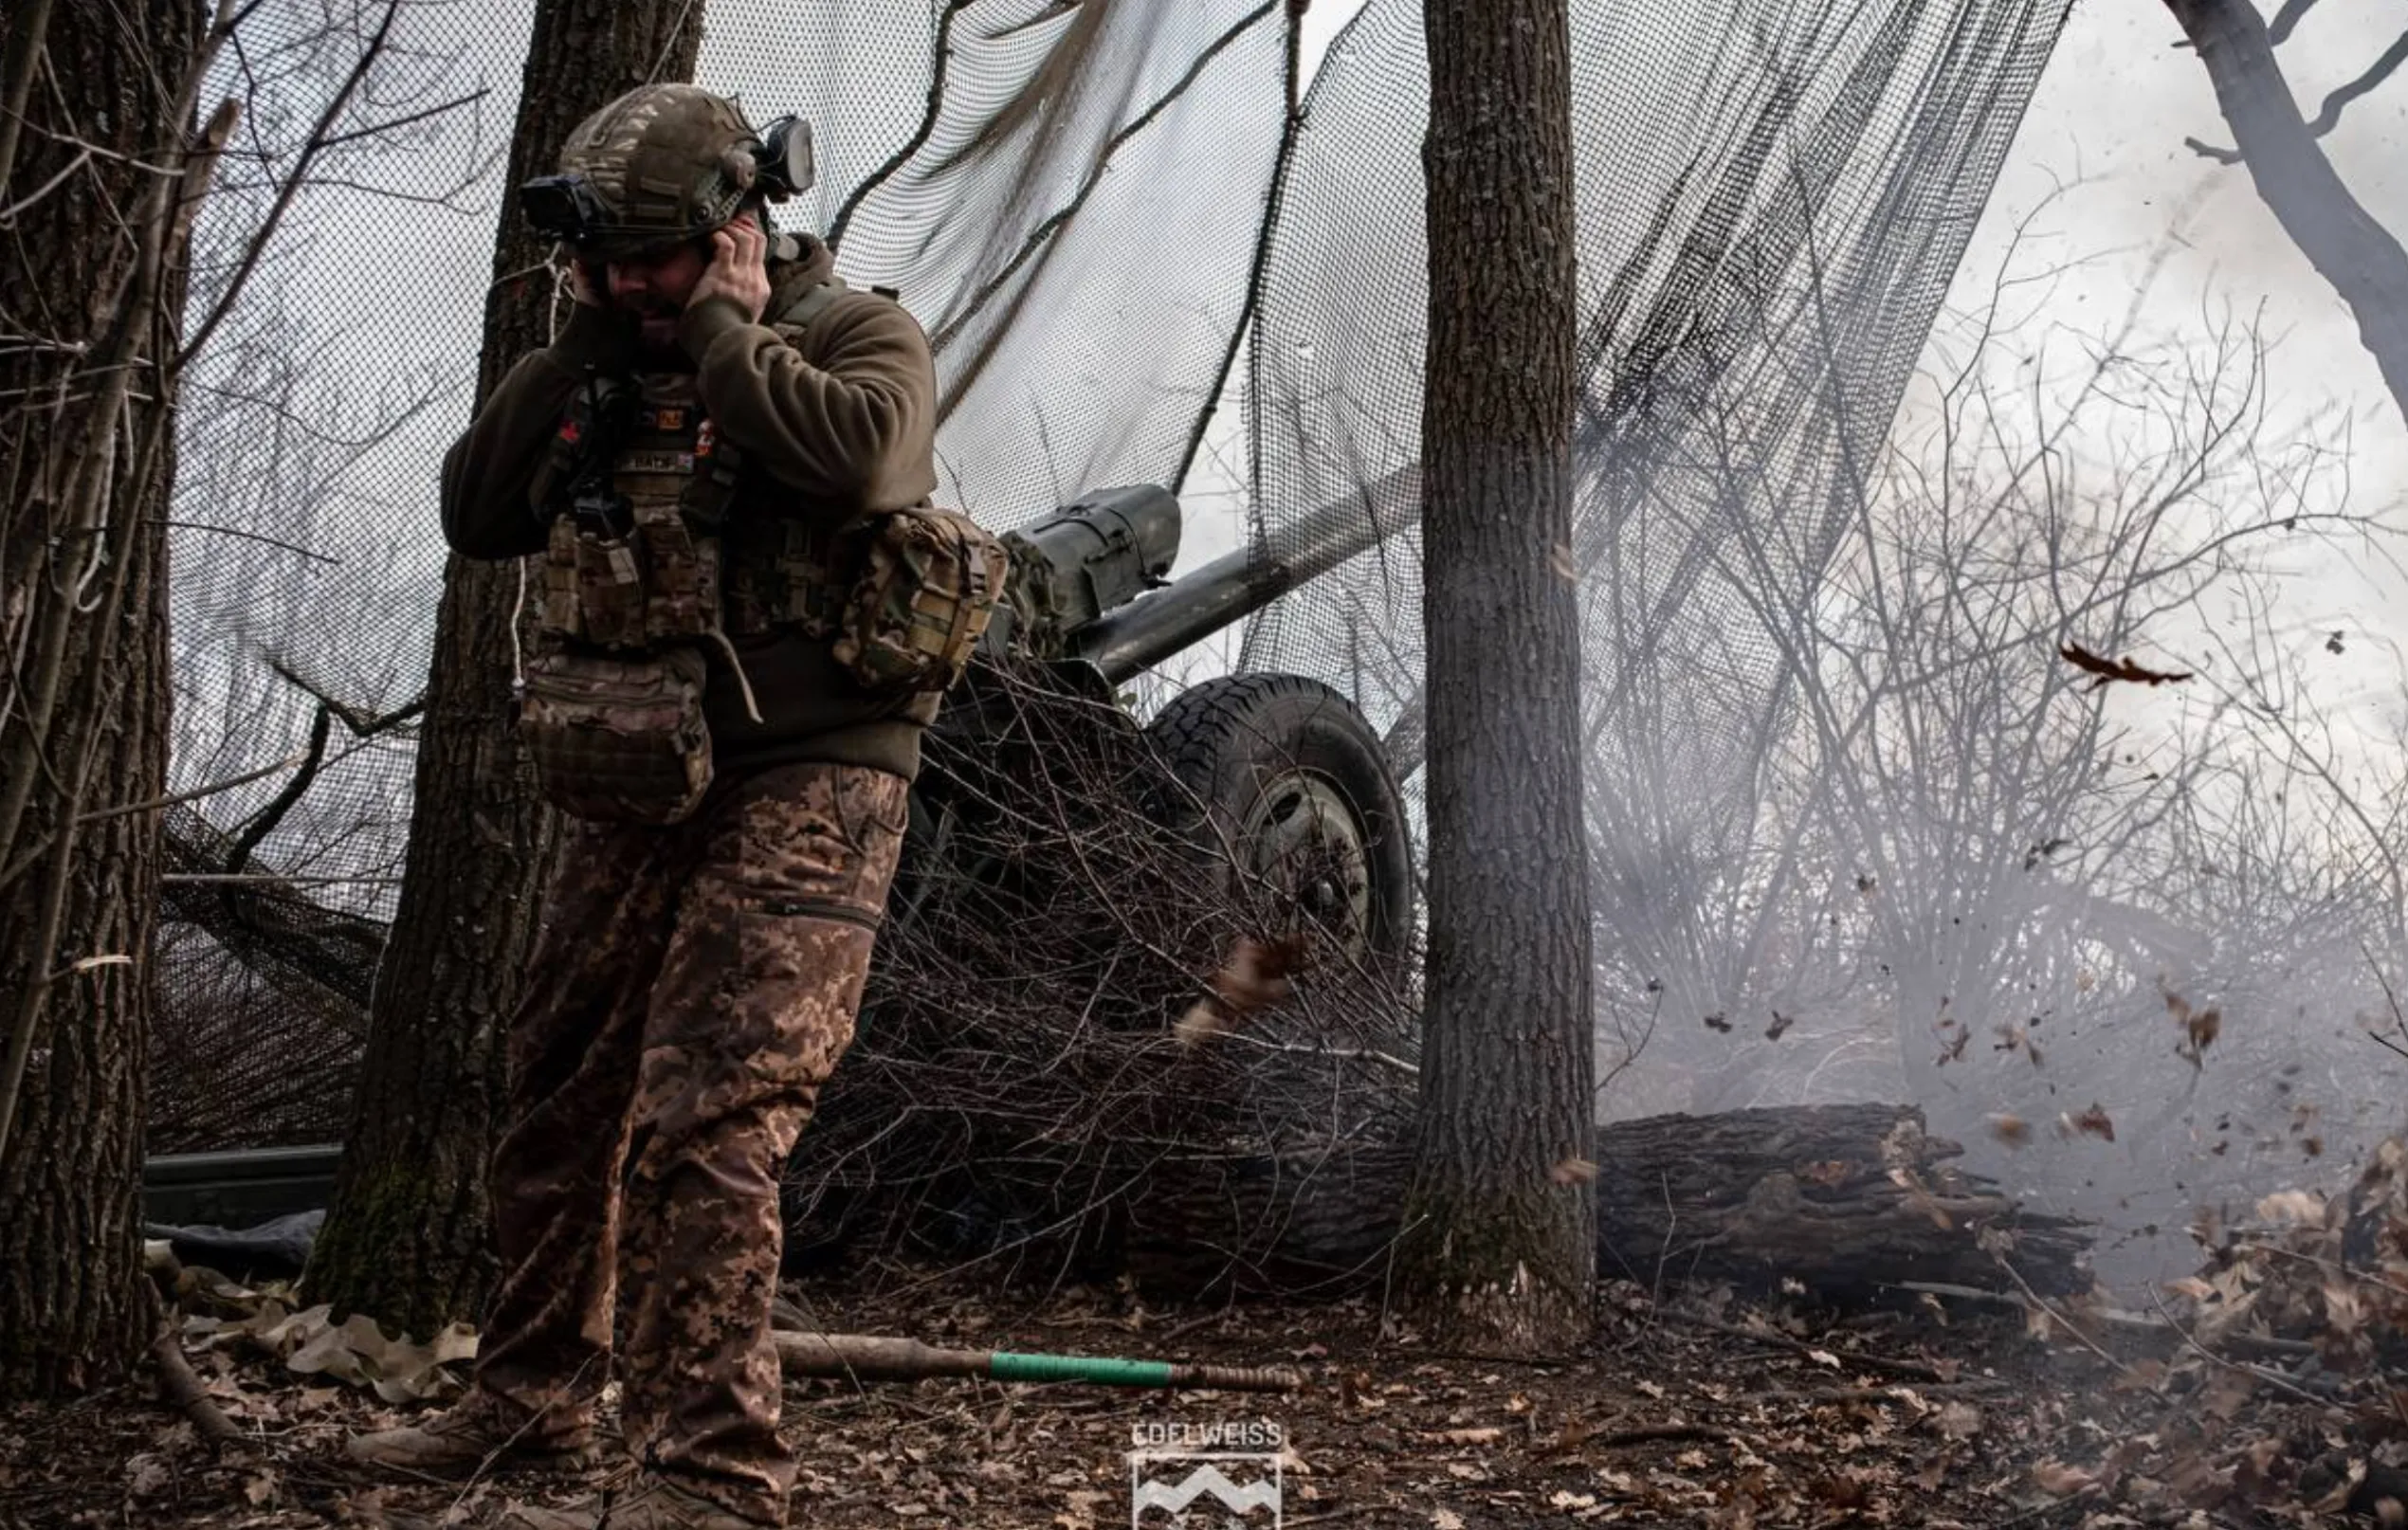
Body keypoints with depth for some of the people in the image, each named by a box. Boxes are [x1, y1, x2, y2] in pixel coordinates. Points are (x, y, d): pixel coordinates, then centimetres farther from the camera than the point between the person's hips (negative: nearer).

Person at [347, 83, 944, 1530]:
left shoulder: (857, 332, -4)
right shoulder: (621, 363, 14)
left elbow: (864, 454, -27)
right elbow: (477, 517, 8)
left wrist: (729, 328, -14)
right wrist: (578, 353, 0)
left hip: (803, 786, -8)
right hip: (642, 785, 8)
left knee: (705, 1124, -17)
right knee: (560, 1098, 16)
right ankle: (531, 1400, 34)